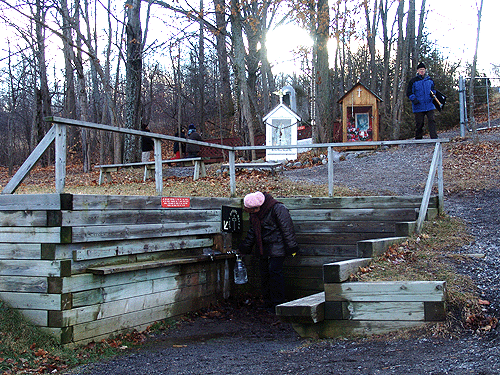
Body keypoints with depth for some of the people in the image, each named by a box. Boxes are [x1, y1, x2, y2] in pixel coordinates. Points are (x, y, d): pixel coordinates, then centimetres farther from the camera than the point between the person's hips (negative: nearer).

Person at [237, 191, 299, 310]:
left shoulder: (278, 209, -18)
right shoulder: (254, 213, 7)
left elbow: (287, 229, -14)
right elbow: (252, 232, 21)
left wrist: (291, 247, -12)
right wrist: (243, 248, 23)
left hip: (276, 248, -8)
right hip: (262, 249, 8)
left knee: (275, 272, -11)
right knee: (264, 274, 7)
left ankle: (278, 304, -3)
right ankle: (268, 304, 16)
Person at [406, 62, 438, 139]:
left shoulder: (430, 80, 14)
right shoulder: (413, 81, 4)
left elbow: (433, 89, 27)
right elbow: (409, 93, 4)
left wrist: (433, 93, 4)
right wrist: (414, 99, -13)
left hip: (429, 106, 2)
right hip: (418, 106, -2)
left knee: (431, 120, -9)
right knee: (419, 123, 1)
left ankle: (434, 138, -12)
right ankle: (418, 139, 13)